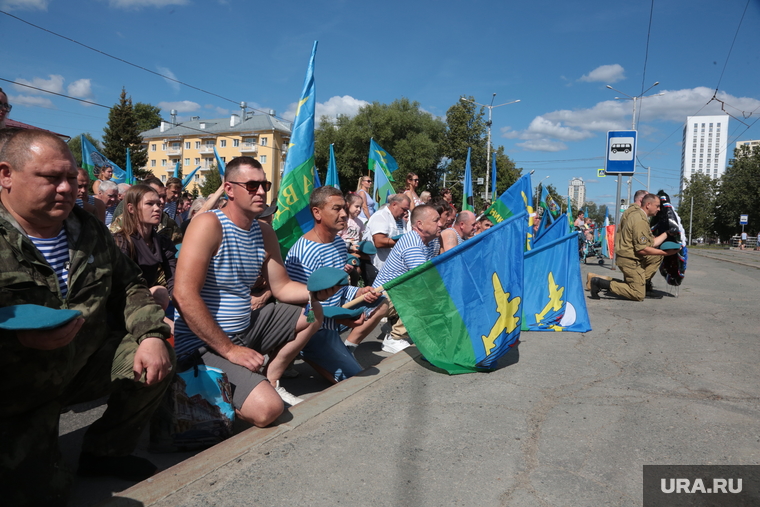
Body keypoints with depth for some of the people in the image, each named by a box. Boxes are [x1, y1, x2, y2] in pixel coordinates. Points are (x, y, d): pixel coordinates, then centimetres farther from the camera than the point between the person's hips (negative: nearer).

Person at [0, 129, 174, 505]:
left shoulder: (89, 230, 2)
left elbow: (128, 285, 6)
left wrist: (152, 335, -10)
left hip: (89, 365, 5)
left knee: (156, 360, -12)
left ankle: (106, 452, 10)